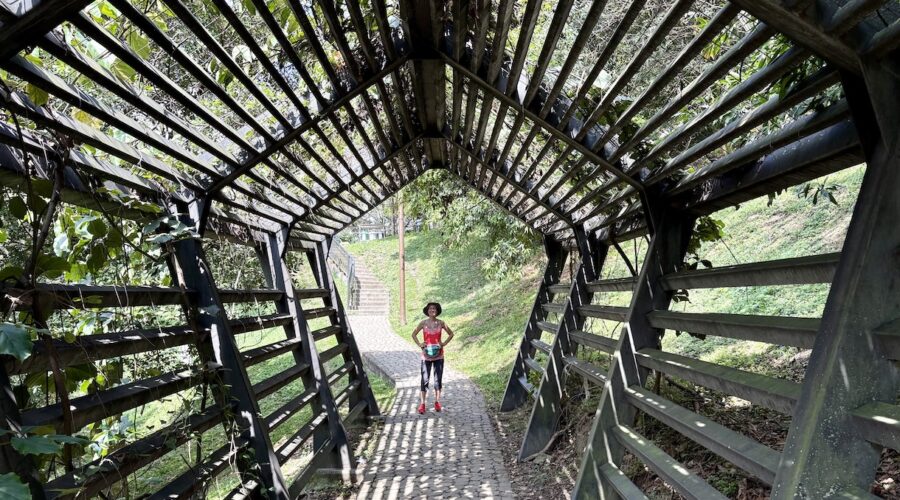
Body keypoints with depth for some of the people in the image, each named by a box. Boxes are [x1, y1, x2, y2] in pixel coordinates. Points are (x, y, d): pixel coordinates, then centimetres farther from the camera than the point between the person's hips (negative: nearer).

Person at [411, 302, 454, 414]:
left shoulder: (441, 323, -1)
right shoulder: (423, 323, -3)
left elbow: (451, 334, 10)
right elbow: (414, 334, 7)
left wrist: (444, 343, -2)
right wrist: (419, 344, -5)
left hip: (438, 355, 1)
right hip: (426, 355, -1)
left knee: (438, 379, 7)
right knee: (425, 379, 0)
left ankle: (437, 402, 20)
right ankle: (422, 404, 7)